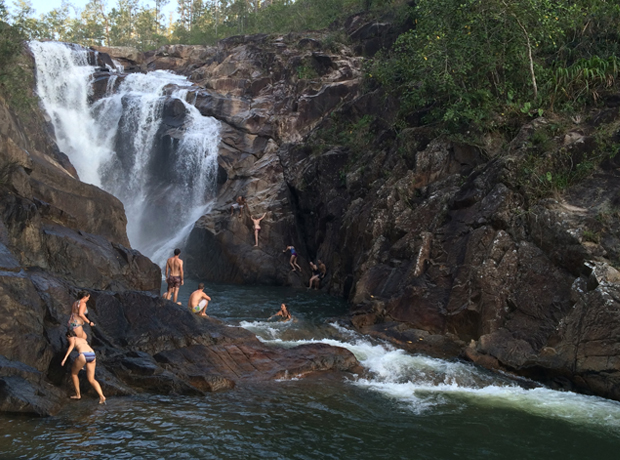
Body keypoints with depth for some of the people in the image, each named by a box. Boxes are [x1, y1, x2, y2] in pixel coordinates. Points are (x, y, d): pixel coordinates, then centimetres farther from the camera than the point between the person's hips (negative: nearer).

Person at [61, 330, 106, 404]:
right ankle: (101, 396, -10)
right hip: (92, 355, 6)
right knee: (91, 380, 12)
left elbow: (72, 345, -5)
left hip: (83, 355, -6)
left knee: (73, 373, 23)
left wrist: (65, 358, -14)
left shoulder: (71, 338, 18)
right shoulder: (83, 339, 37)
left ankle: (78, 394, 30)